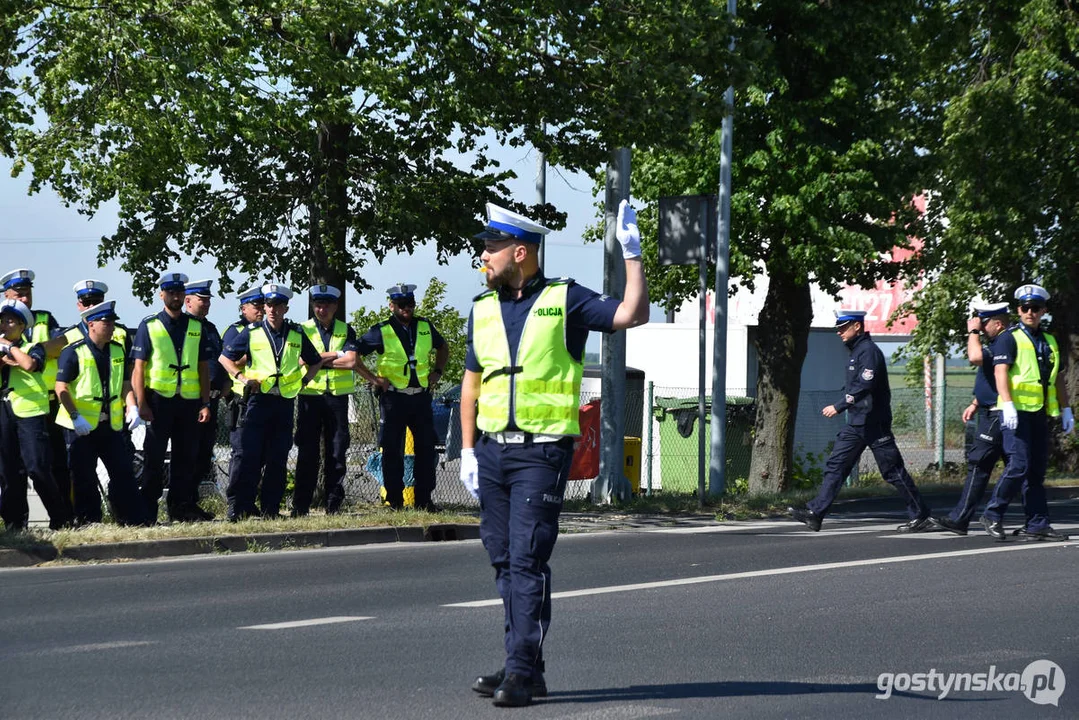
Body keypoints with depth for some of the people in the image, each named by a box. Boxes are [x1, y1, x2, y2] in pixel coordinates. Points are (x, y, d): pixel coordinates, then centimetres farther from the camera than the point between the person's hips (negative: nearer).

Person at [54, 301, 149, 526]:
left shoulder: (117, 350, 8)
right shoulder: (74, 352, -9)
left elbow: (125, 384, 14)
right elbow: (61, 388, -11)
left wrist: (132, 407, -4)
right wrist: (75, 417, -19)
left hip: (111, 424, 5)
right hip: (81, 427, -5)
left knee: (123, 473, 4)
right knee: (85, 478, 2)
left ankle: (136, 519, 8)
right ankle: (88, 523, 10)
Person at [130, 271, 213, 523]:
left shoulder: (197, 327, 10)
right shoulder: (149, 326, 1)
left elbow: (204, 367, 11)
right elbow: (139, 367, -2)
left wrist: (206, 403, 4)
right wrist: (141, 404, -9)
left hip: (189, 401, 3)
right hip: (159, 400, -3)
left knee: (186, 457, 6)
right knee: (154, 457, 0)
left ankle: (181, 507, 14)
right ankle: (148, 509, 5)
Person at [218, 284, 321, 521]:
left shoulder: (297, 335, 9)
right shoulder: (251, 333, 2)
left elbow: (316, 361, 23)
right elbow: (225, 358, 10)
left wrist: (303, 380, 8)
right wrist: (242, 377, -4)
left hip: (285, 402, 3)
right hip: (259, 400, -3)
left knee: (278, 459, 4)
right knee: (250, 456, -8)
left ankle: (270, 508, 11)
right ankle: (239, 507, -5)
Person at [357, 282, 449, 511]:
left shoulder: (425, 327, 9)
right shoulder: (381, 332, -3)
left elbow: (443, 348, 28)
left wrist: (437, 371, 13)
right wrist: (373, 379, -7)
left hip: (421, 396, 4)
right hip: (393, 397, -4)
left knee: (426, 448, 4)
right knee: (392, 450, 0)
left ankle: (424, 499, 11)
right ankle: (395, 501, 5)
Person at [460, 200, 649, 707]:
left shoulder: (565, 301, -2)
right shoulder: (483, 309, 13)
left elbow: (632, 315, -10)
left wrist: (632, 256, -15)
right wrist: (467, 450, 11)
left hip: (541, 452, -6)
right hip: (491, 450, 6)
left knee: (527, 561, -10)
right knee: (504, 561, 8)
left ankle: (522, 671, -10)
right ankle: (522, 666, 15)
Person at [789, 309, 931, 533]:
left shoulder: (869, 351, -15)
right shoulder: (856, 351, 15)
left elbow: (864, 386, -25)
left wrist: (839, 407, -23)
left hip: (874, 424, -10)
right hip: (856, 423, 10)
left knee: (893, 471, -3)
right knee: (835, 466, 2)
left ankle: (920, 516, 5)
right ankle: (815, 513, -2)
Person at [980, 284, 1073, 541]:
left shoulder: (1049, 342, 19)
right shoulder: (1009, 338, -2)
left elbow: (1057, 378, 25)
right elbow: (1000, 372, -12)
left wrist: (1066, 410, 20)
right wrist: (1008, 405, -23)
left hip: (1040, 413, 7)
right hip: (1017, 411, -7)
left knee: (1037, 469, 6)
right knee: (1018, 464, -15)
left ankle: (1037, 525, 7)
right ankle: (993, 515, -5)